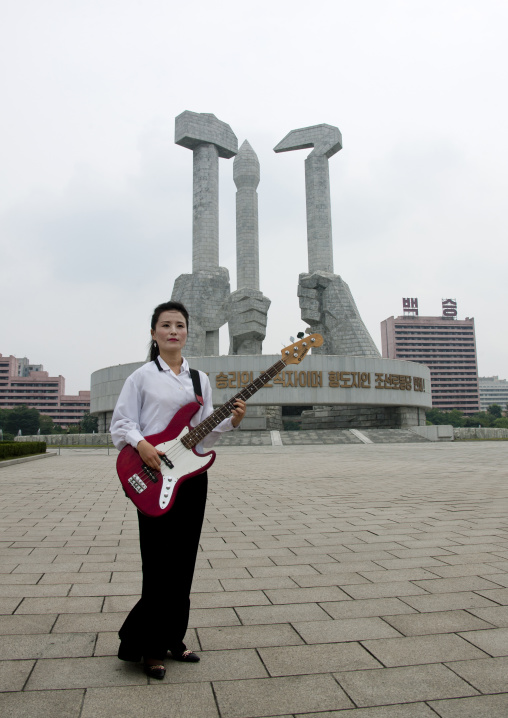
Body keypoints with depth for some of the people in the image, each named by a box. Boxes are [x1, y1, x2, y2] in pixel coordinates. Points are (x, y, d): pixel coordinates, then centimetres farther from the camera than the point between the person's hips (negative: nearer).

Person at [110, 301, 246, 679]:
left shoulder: (199, 378, 10)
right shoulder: (141, 377, -2)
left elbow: (205, 432, 10)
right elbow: (121, 424, -3)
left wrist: (231, 421, -7)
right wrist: (140, 443, -22)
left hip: (192, 475, 5)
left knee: (184, 563, 12)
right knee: (160, 565, -1)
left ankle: (173, 637, 30)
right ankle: (149, 646, 18)